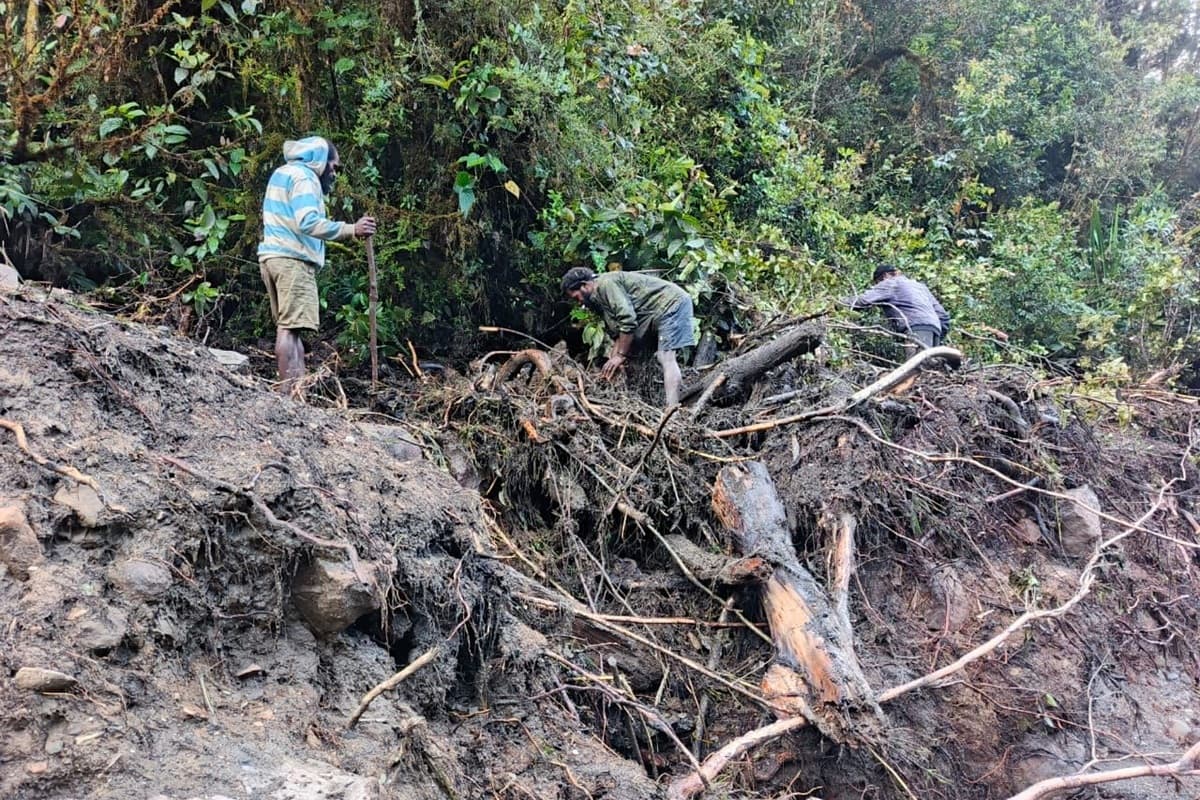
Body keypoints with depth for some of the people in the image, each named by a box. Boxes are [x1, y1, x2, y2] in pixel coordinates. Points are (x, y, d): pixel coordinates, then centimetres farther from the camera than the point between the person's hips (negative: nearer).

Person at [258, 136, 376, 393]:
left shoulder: (282, 173, 23)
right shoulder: (304, 177, -7)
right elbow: (308, 223, -21)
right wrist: (351, 230, -22)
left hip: (273, 255, 10)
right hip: (293, 259, -10)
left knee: (289, 326, 8)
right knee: (290, 326, -14)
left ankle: (299, 386, 7)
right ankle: (290, 391, -18)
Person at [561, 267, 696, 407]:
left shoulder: (605, 284, -15)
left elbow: (628, 320, -22)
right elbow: (620, 332, 16)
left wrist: (621, 355, -15)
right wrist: (613, 360, 6)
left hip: (672, 303, -11)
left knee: (666, 358, -19)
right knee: (663, 359, 9)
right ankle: (672, 410, 8)